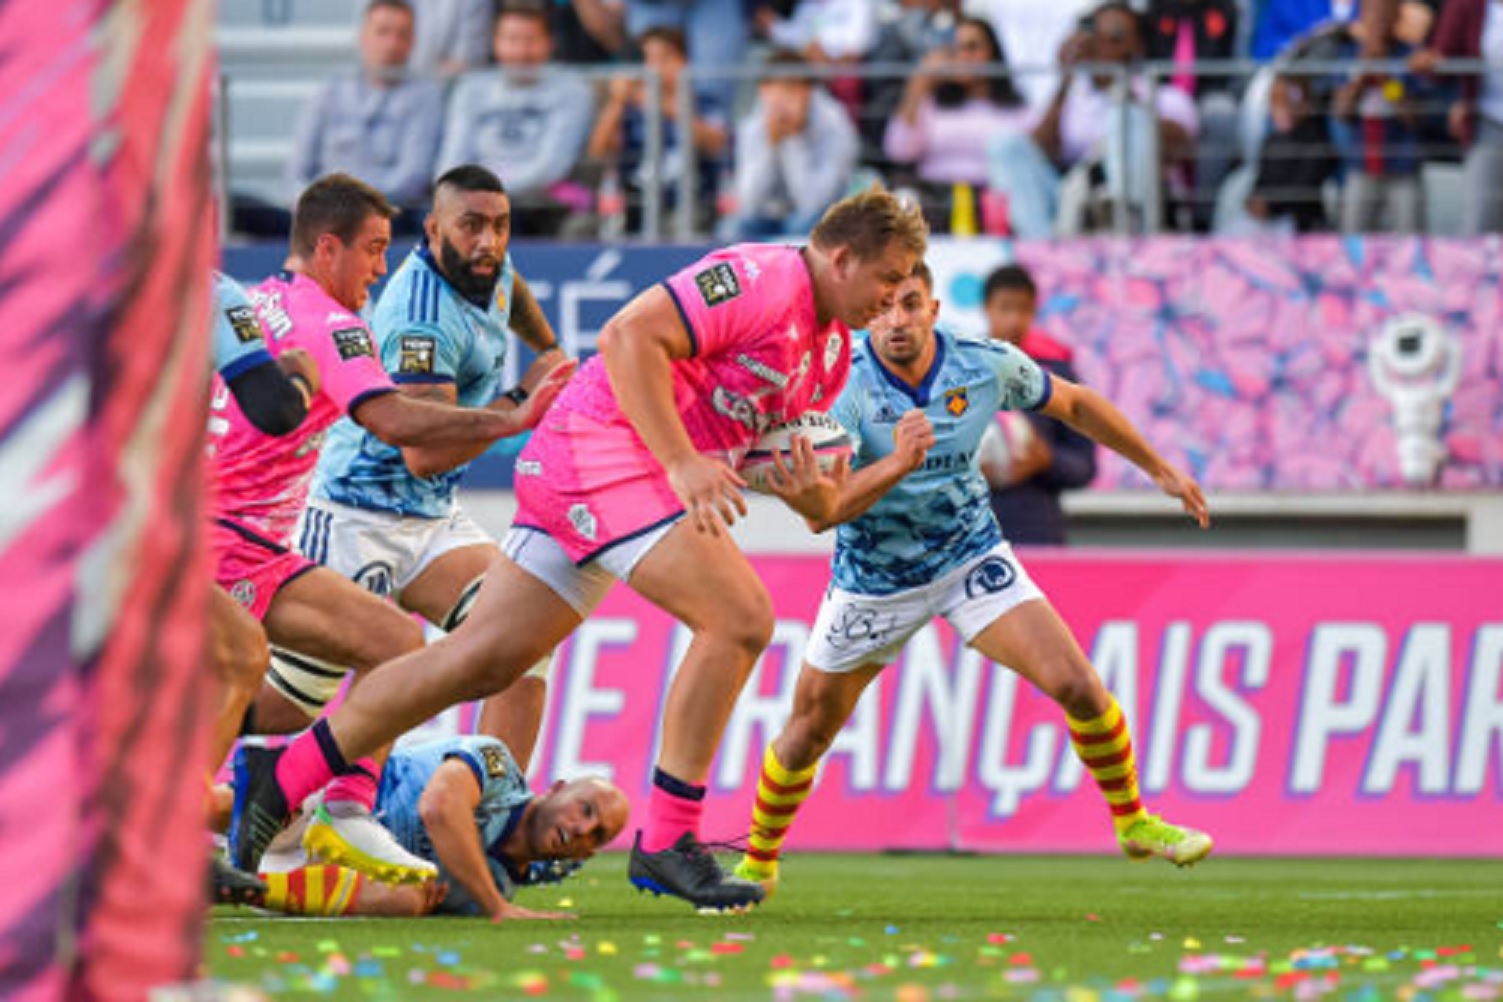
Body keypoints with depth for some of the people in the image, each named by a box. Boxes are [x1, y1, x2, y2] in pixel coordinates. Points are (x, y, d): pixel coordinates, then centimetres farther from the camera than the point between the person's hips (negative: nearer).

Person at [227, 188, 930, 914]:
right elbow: (629, 336, -21)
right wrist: (681, 461, -25)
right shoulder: (759, 279, -13)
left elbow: (774, 455, 22)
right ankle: (666, 841, -14)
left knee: (483, 661, 7)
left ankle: (284, 779, 12)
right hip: (602, 452, -10)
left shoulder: (832, 351, 17)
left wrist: (813, 496, -2)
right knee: (739, 617, -17)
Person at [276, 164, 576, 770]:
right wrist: (521, 400, -26)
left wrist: (550, 352, 45)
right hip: (358, 520, -8)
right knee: (284, 707, -6)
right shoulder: (423, 316, -26)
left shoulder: (489, 269, 2)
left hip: (437, 518, 8)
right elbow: (424, 453, -32)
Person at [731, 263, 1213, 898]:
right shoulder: (843, 386, -25)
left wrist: (1160, 471, 11)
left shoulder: (988, 367, -17)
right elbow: (819, 513, -32)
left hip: (971, 558, 1)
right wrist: (897, 463, -47)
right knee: (807, 734, 7)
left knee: (1077, 685, -14)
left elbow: (1074, 405, 4)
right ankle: (756, 863, 32)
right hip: (872, 579, -1)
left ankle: (1133, 822, 8)